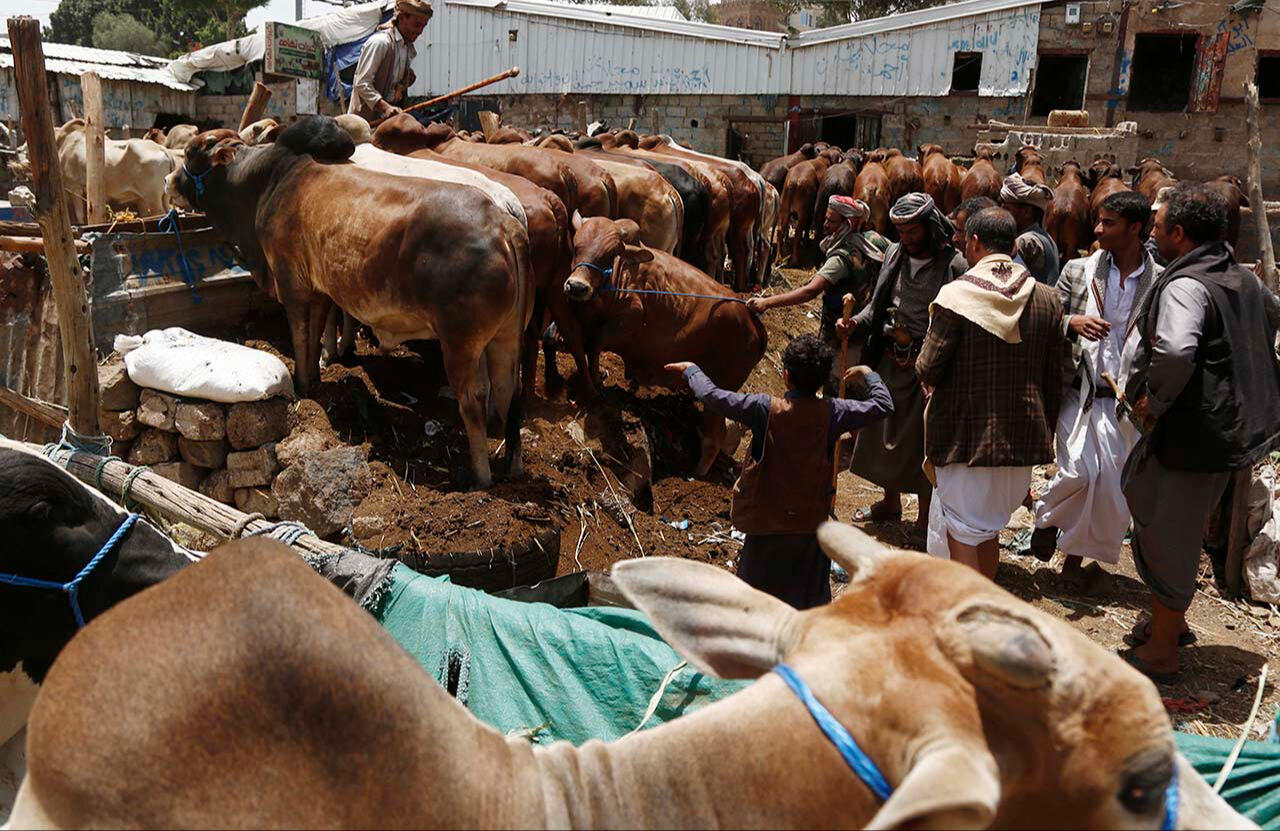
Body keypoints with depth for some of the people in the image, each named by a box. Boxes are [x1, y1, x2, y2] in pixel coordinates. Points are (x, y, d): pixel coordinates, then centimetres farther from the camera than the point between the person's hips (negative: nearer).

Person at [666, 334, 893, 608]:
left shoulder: (765, 409, -17)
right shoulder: (831, 413, -10)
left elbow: (713, 397, -11)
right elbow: (883, 405, 0)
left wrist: (691, 370, 7)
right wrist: (868, 374, 17)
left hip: (768, 521, -2)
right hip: (812, 521, 2)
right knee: (813, 596, 16)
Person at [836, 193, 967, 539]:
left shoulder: (954, 265, -13)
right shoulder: (894, 254, 4)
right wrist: (857, 323, -7)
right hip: (890, 362, 6)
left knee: (923, 442, 3)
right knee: (884, 433, 17)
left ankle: (925, 518, 20)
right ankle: (891, 502, 38)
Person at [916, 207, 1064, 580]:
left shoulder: (956, 294, -14)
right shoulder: (1048, 298, 2)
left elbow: (929, 369, -13)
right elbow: (1054, 377, 6)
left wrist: (926, 375, 10)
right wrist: (1045, 430, 17)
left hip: (965, 435, -5)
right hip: (1023, 438, 5)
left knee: (962, 533, 7)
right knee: (989, 526, 21)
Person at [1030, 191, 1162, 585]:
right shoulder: (1077, 271, 2)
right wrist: (1072, 323, -16)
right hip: (1080, 390, -1)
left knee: (1111, 487, 5)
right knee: (1080, 470, -17)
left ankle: (1076, 558, 23)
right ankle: (1047, 518, 14)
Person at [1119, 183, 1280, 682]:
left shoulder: (1185, 285, -21)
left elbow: (1175, 352, -38)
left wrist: (1154, 401, -21)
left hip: (1191, 434, -10)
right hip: (1232, 428, 10)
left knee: (1166, 538, 3)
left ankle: (1160, 651, 16)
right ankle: (1171, 622, 39)